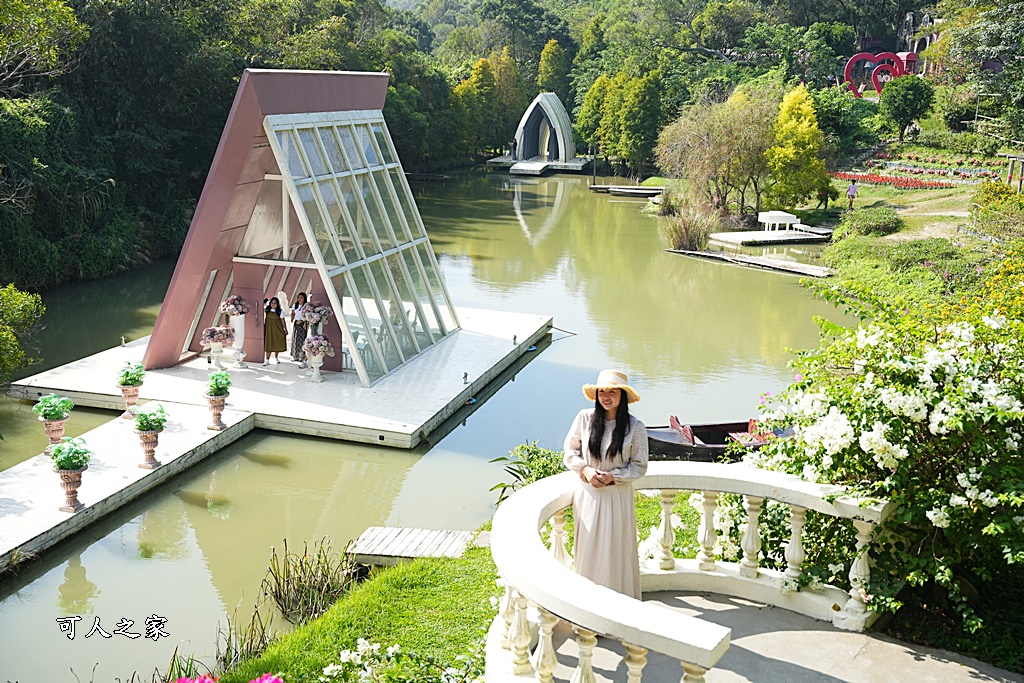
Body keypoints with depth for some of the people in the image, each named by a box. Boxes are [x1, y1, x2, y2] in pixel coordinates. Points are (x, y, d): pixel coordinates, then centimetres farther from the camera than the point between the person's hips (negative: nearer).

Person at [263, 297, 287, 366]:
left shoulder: (280, 311, -2)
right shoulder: (267, 310, 4)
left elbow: (282, 320, -2)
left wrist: (285, 329, -5)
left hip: (277, 329, -1)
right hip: (269, 329, 1)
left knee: (277, 344, 7)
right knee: (269, 344, -2)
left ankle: (276, 357, 29)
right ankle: (267, 360, -1)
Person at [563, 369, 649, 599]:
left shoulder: (635, 428, -11)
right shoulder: (585, 418, -7)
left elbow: (639, 466, -3)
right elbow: (570, 452, 3)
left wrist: (613, 476, -17)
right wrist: (586, 470, -14)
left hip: (617, 496, -2)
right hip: (587, 494, 2)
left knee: (615, 550, 7)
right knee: (587, 547, 12)